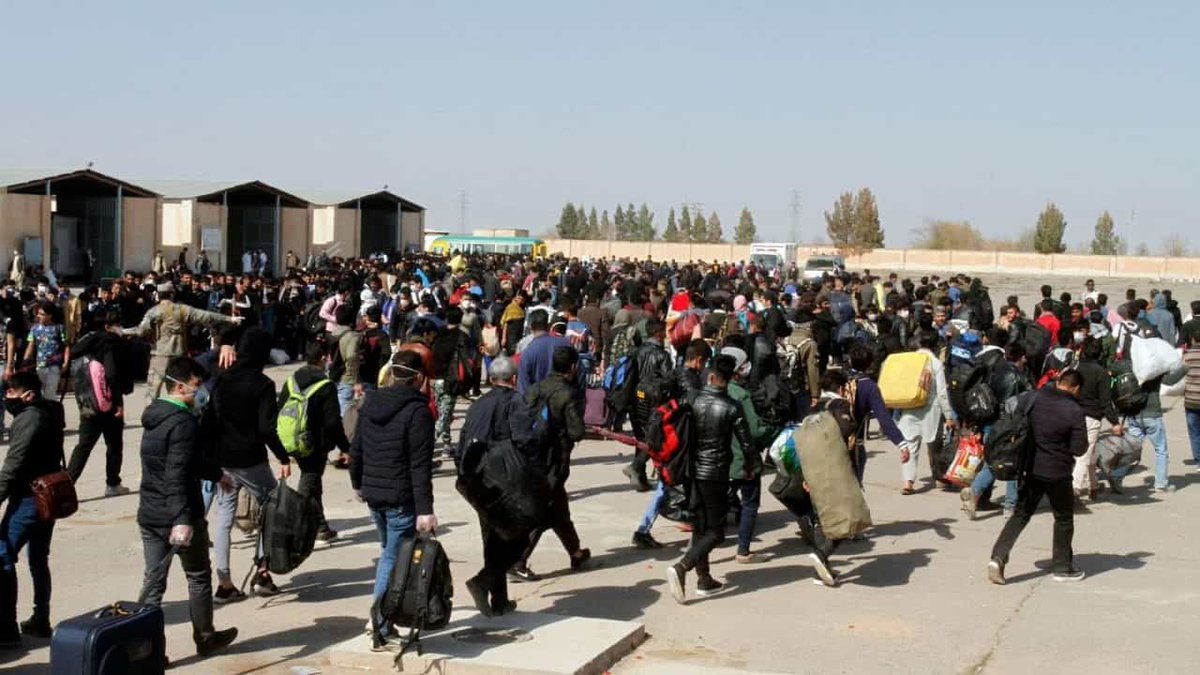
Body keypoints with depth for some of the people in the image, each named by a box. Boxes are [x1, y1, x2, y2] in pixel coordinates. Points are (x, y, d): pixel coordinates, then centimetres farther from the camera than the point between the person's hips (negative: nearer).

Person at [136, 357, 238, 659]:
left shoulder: (154, 417, 10)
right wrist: (183, 520, -33)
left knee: (153, 581, 8)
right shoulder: (184, 422, -19)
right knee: (199, 577, 12)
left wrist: (216, 473, 34)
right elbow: (178, 475, -28)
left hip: (149, 515, 7)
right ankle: (205, 637, 26)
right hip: (180, 517, -7)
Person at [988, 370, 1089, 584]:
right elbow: (1079, 449, -13)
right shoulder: (1074, 411, -15)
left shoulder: (1035, 398, -2)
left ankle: (998, 556, -5)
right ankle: (1062, 567, 23)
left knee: (1021, 514, 10)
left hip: (1031, 468, 4)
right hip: (1058, 473, -4)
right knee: (1064, 518, 15)